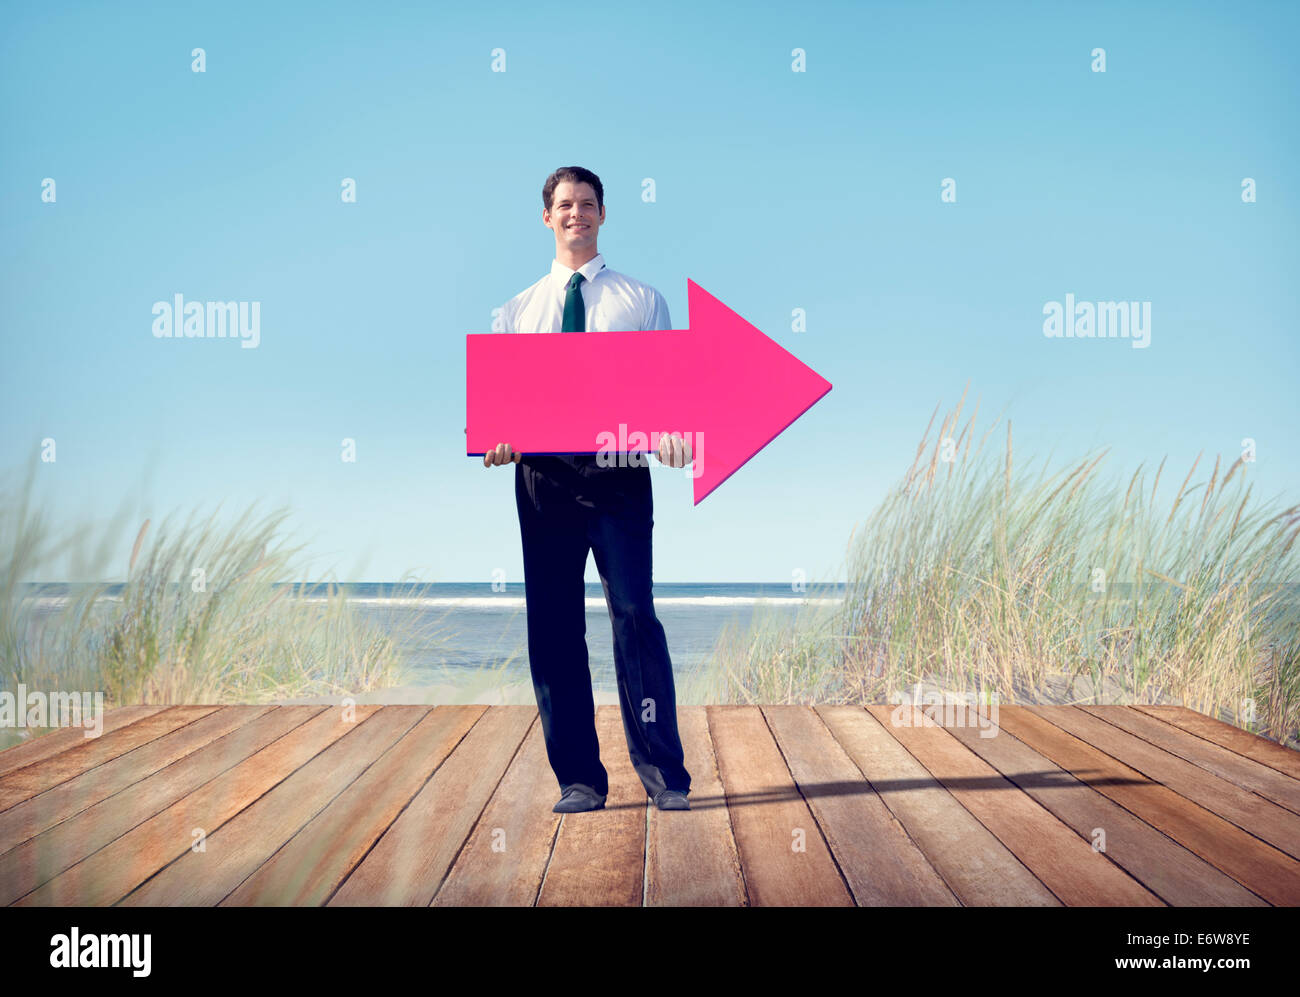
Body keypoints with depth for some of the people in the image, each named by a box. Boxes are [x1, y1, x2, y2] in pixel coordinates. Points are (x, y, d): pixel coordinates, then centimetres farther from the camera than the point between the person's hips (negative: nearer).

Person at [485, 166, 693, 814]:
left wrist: (671, 431, -16)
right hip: (543, 472, 3)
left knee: (634, 613, -10)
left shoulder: (642, 300, 12)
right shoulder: (519, 310, 18)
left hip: (618, 468, -2)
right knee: (553, 625, 3)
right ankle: (578, 778, 12)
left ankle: (662, 772, -1)